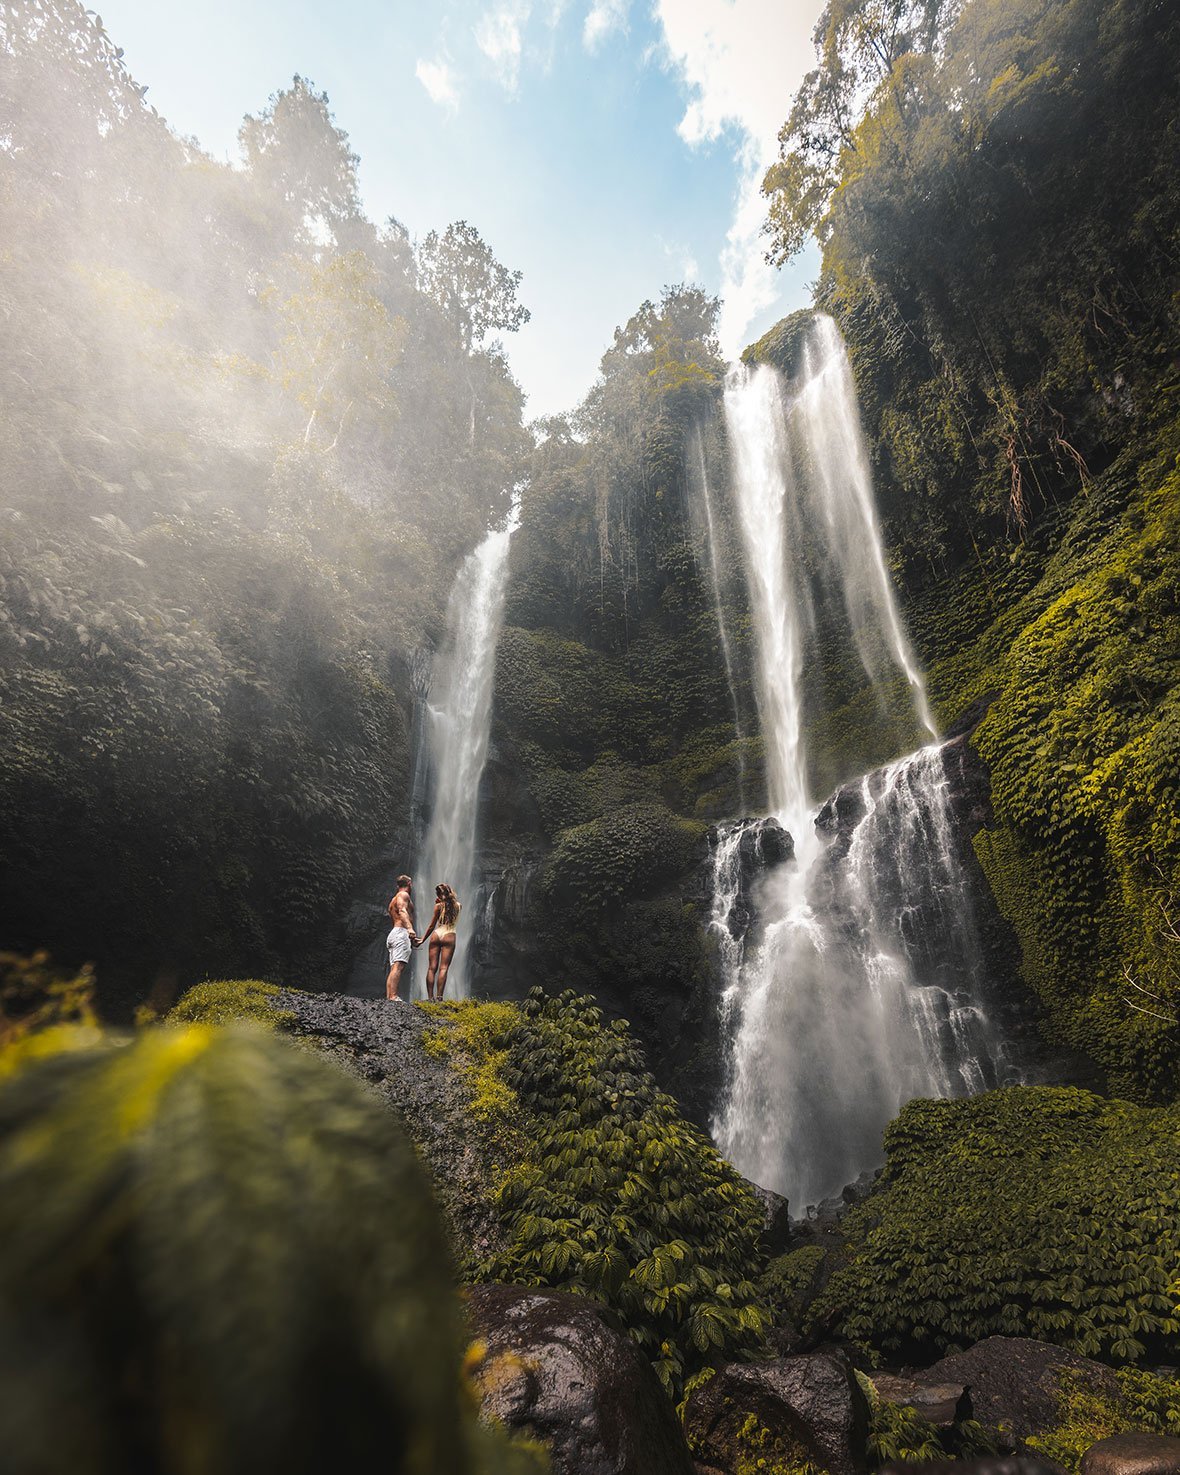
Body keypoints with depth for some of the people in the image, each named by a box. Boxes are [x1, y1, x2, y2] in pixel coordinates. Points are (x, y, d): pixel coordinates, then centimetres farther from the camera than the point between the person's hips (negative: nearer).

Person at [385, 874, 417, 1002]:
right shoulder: (403, 895, 3)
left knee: (393, 968, 1)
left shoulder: (393, 900, 31)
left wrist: (412, 939, 40)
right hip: (401, 933, -9)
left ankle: (389, 997, -8)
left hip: (392, 934, 9)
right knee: (398, 966, -19)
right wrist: (410, 928, -33)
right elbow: (402, 911, -17)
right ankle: (393, 996, -30)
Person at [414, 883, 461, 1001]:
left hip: (436, 935, 0)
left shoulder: (439, 905, 2)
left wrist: (422, 939, 15)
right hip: (449, 936, 0)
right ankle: (439, 997, -16)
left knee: (432, 968, 2)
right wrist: (442, 902, 23)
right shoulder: (458, 906, 8)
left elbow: (432, 925, 5)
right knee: (443, 968, -6)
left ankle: (430, 997, -4)